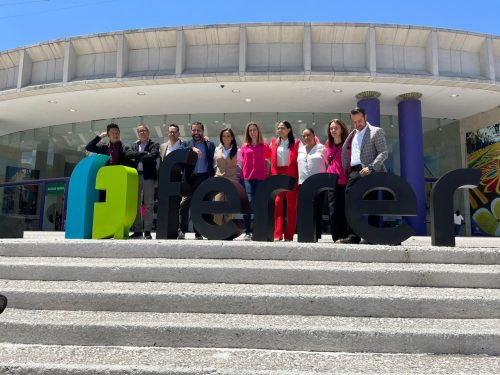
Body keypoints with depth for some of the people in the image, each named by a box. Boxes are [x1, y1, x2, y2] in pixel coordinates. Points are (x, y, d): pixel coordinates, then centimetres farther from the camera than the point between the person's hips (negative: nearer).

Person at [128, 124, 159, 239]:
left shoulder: (154, 145, 10)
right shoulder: (133, 145, 20)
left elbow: (153, 156, -10)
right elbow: (131, 155, -1)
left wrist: (139, 157, -3)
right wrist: (145, 154, -8)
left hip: (148, 176, -3)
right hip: (135, 176, 4)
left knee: (149, 205, -4)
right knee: (136, 204, 3)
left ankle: (148, 231, -3)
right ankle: (137, 231, 9)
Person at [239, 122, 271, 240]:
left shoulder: (265, 146, 8)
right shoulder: (244, 147, 11)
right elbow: (242, 163, 16)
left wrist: (269, 175, 4)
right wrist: (242, 176, 9)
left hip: (260, 178, 0)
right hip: (247, 178, 1)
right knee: (248, 204, -7)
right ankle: (247, 232, 0)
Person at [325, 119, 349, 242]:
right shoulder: (329, 145, 14)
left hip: (344, 182, -4)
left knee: (344, 210, -1)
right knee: (333, 211, 2)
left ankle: (345, 236, 6)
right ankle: (336, 237, 9)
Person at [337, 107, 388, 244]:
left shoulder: (376, 131, 3)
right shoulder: (352, 135, 21)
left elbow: (383, 153, -6)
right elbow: (345, 152, 23)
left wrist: (370, 168, -19)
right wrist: (347, 173, 11)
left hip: (367, 172, -6)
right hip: (354, 172, 6)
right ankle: (353, 236, 1)